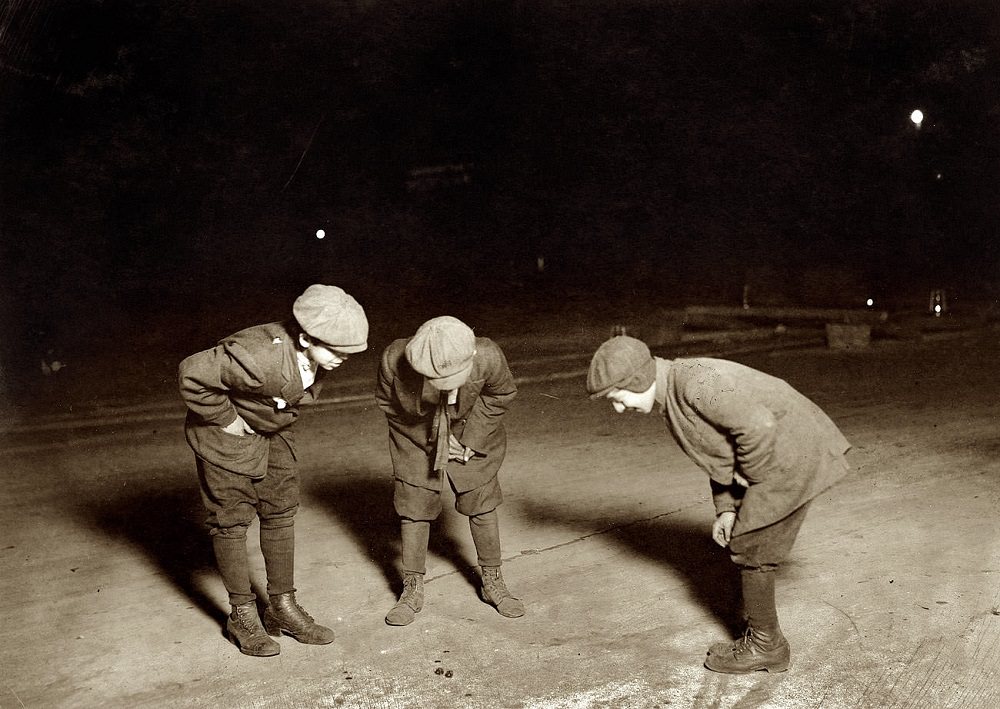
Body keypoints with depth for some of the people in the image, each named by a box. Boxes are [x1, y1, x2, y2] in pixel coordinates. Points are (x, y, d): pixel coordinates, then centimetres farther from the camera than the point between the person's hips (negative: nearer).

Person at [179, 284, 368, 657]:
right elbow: (193, 373, -34)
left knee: (281, 513, 10)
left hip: (272, 431, 7)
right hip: (228, 433, -7)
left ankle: (282, 606, 22)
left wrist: (284, 414, 4)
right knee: (232, 520, 3)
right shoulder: (261, 358, -39)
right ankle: (242, 614, 18)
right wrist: (226, 419, -25)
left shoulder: (315, 354, -14)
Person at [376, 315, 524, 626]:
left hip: (471, 435, 0)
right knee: (413, 509, 1)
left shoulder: (488, 356, -33)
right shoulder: (394, 359, -33)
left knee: (482, 506, 4)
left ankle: (492, 582, 24)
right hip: (416, 437, 0)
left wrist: (472, 439, -13)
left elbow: (501, 395, -10)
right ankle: (412, 591, 19)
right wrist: (431, 441, -12)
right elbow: (387, 403, -12)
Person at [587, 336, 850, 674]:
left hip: (791, 459, -10)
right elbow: (722, 452, 15)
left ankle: (764, 645, 15)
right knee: (744, 542, 17)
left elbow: (758, 426, -30)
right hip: (783, 457, 10)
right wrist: (726, 509, 8)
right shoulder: (675, 394, 8)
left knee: (751, 552, 0)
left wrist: (747, 475, -14)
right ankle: (758, 625, 30)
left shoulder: (694, 382, -25)